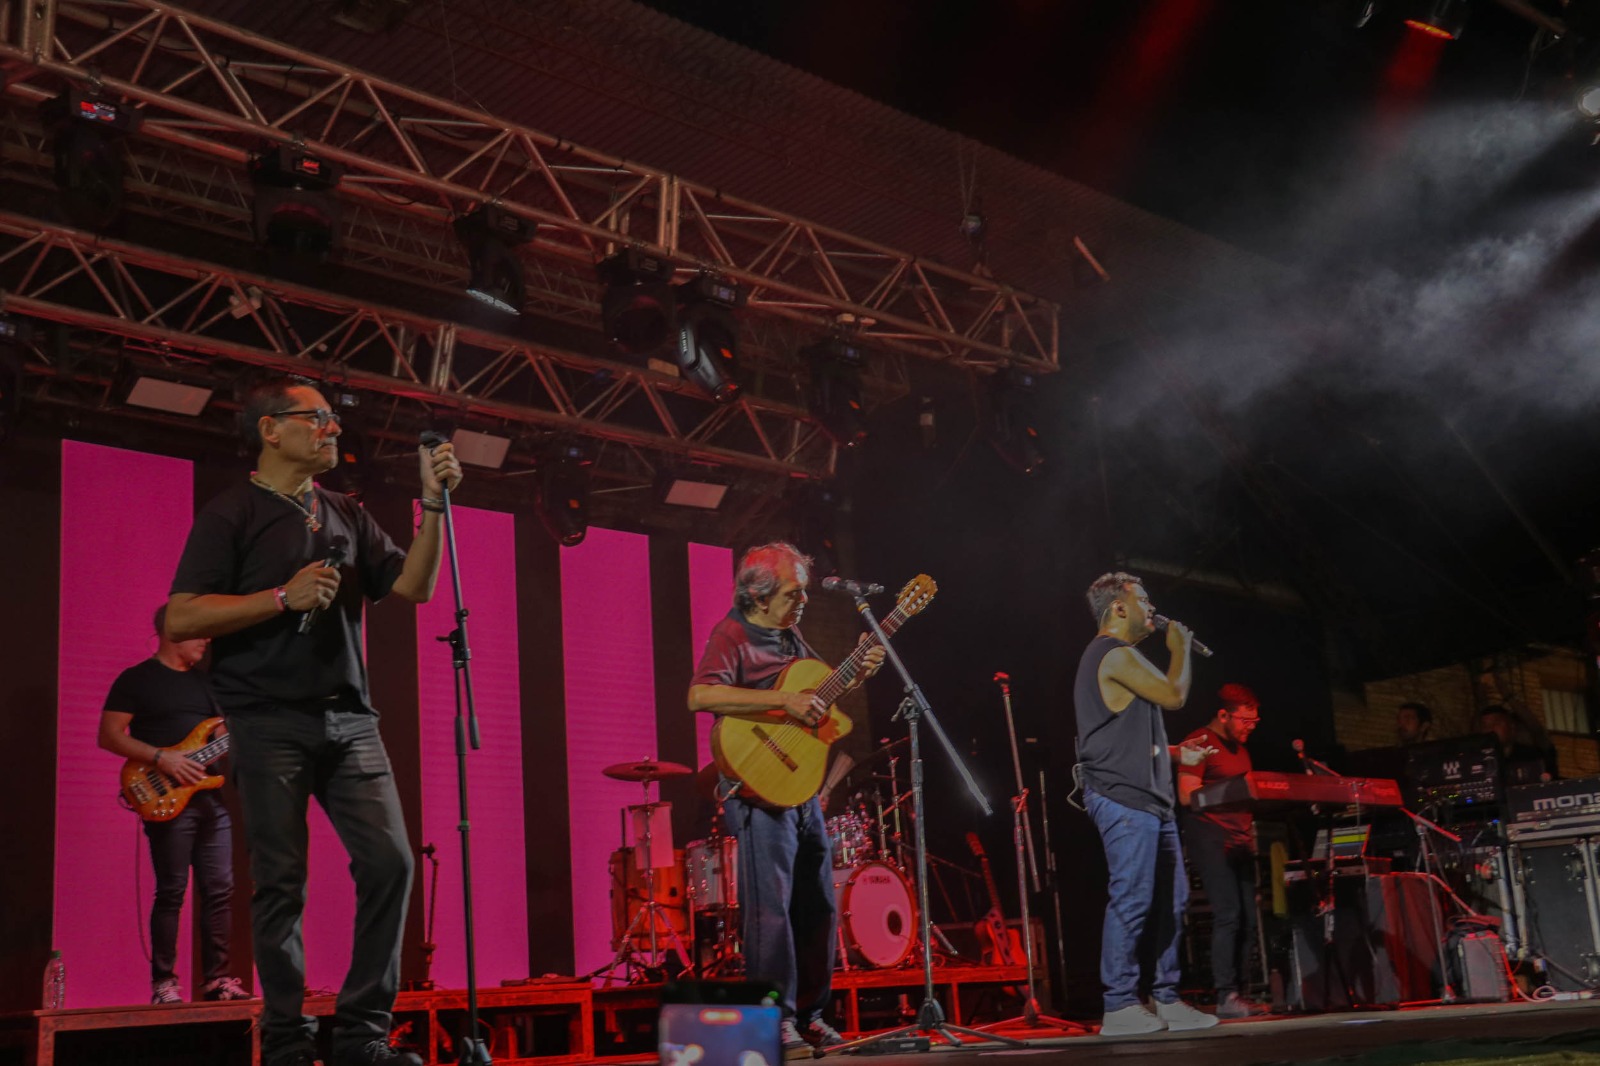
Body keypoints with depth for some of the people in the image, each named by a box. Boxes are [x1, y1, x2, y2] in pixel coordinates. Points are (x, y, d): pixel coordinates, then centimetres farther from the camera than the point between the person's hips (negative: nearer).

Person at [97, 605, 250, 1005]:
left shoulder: (204, 680, 18)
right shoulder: (136, 679, -1)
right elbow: (109, 735, -8)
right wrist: (161, 758, -18)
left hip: (211, 796, 6)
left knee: (220, 890, 4)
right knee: (171, 891, -7)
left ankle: (216, 978, 10)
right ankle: (162, 983, 1)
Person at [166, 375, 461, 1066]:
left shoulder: (347, 517, 19)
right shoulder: (231, 515, 2)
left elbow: (412, 586, 12)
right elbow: (180, 619, -7)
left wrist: (434, 505, 2)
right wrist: (283, 598, -14)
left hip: (348, 719, 5)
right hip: (270, 723, -5)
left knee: (389, 861, -6)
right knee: (281, 879, -2)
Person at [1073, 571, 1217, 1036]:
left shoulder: (1115, 656, 24)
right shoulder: (1115, 654, -10)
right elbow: (1174, 695, -11)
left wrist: (1174, 753, 22)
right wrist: (1180, 647, 4)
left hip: (1147, 797, 11)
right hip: (1124, 798, -11)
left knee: (1171, 898, 10)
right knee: (1133, 898, -11)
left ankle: (1165, 1000, 14)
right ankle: (1119, 1007, -8)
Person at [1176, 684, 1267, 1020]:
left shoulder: (1239, 748, 20)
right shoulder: (1200, 743, -6)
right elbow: (1187, 796, -14)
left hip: (1239, 839, 8)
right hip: (1209, 837, -8)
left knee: (1248, 918, 3)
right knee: (1228, 914, -15)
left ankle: (1236, 992, 9)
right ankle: (1226, 996, -13)